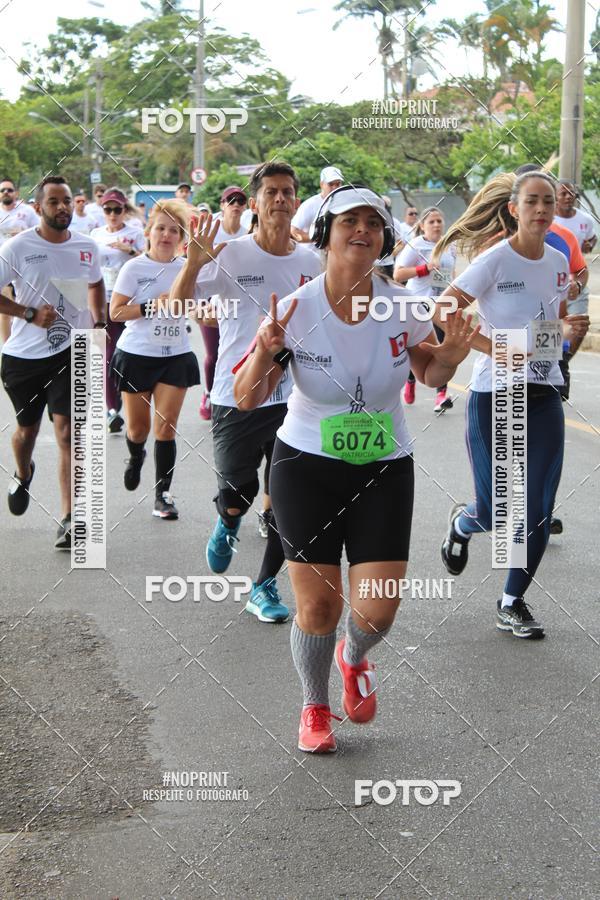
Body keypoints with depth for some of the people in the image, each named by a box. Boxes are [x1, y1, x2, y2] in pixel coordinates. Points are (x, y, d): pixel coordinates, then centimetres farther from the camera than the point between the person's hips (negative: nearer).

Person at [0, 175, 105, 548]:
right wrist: (30, 313, -19)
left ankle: (69, 520, -11)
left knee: (67, 432, -12)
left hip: (70, 351, 1)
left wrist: (99, 322, 9)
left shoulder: (86, 247, 1)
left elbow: (96, 284, 22)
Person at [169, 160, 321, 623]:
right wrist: (194, 264, -32)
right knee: (238, 492, 0)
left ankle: (266, 585, 20)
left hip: (293, 397, 3)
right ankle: (228, 524, 38)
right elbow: (178, 303, -17)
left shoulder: (311, 261, 5)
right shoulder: (231, 256, -7)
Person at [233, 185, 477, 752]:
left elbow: (428, 375, 9)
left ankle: (354, 659, 34)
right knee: (317, 605, -2)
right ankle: (314, 708, 27)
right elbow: (246, 399, -10)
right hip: (306, 468, -1)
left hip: (384, 470, 2)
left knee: (377, 610, -4)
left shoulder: (404, 307, -9)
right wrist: (264, 353, -30)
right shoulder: (295, 310, -14)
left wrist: (449, 357, -14)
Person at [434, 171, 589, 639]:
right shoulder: (495, 260, -11)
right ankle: (462, 522, 36)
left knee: (538, 513, 2)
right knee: (496, 515, -1)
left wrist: (572, 329, -4)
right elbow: (442, 313, -12)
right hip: (494, 396, -5)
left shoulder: (558, 262, 7)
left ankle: (513, 603, 20)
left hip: (544, 397, 5)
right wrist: (494, 347, -21)